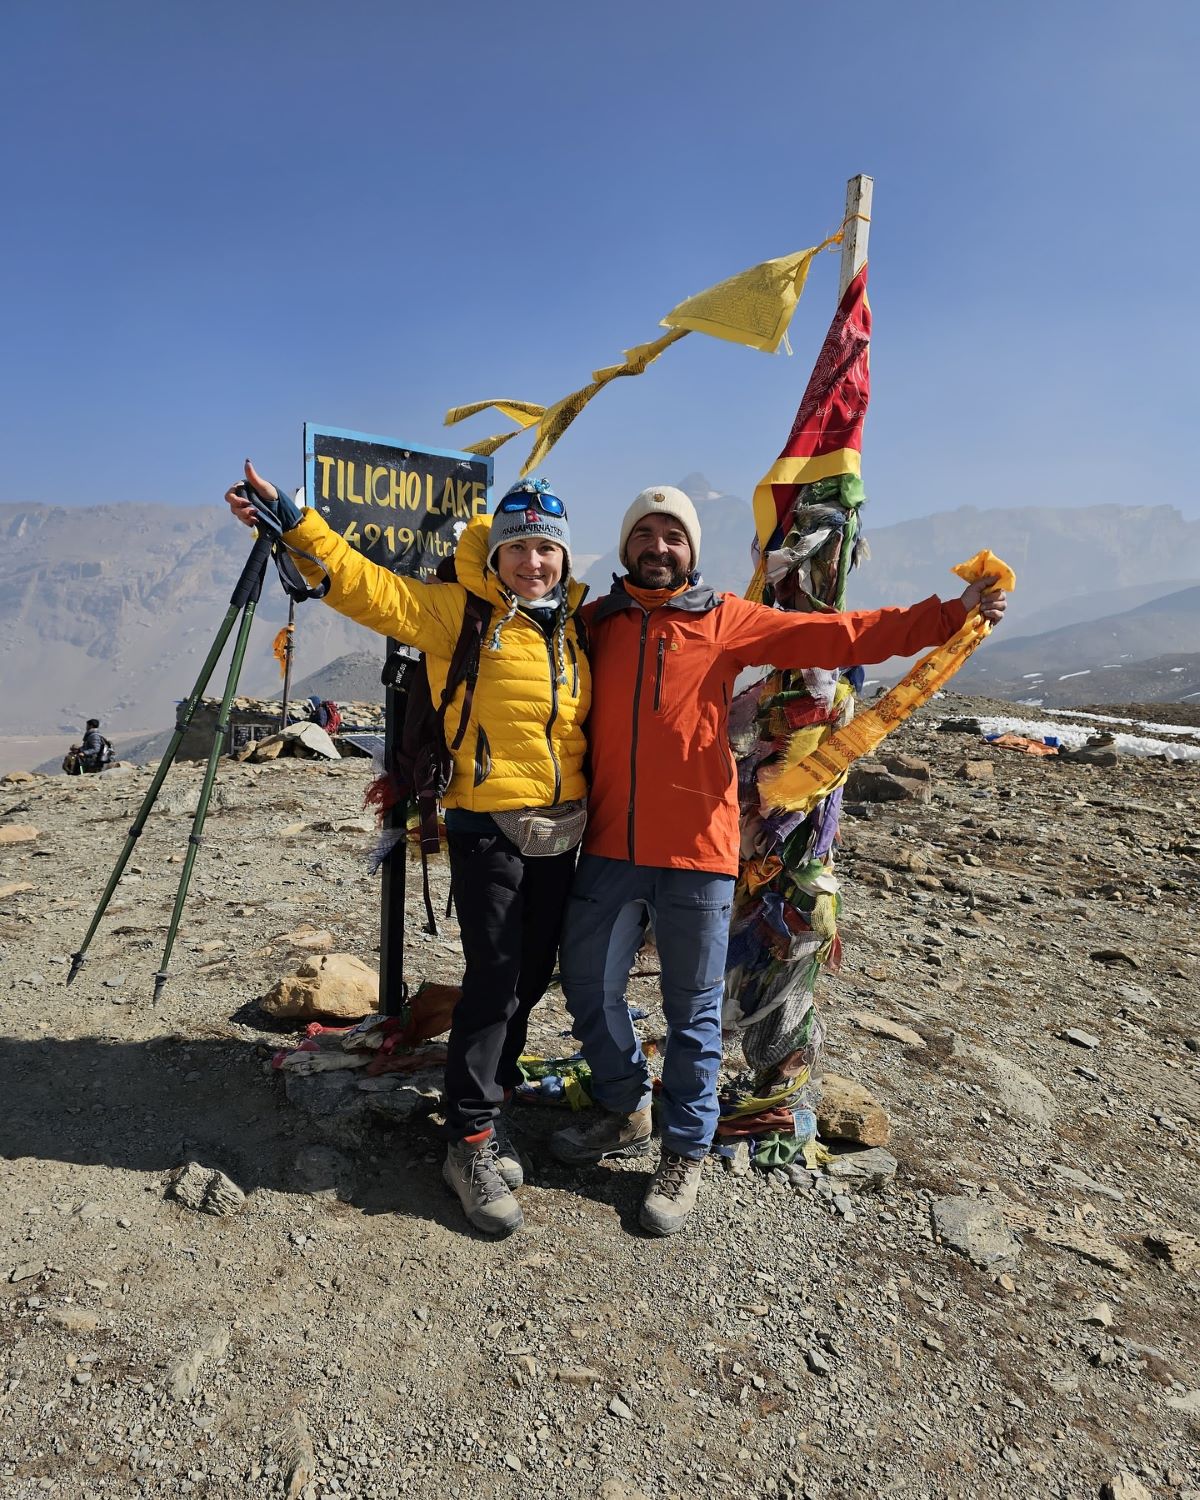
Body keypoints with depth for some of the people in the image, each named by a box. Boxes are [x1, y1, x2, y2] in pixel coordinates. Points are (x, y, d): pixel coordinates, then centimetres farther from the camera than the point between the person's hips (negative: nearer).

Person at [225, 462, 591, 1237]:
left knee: (532, 976, 13)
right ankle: (473, 1140, 9)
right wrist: (294, 523, -20)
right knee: (493, 979, -6)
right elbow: (367, 587, -12)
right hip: (488, 825, -6)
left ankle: (492, 1095, 33)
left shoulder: (576, 623, 10)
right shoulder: (460, 613, -5)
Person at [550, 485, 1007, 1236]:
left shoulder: (725, 619, 0)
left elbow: (839, 636, -5)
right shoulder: (595, 623, 8)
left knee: (693, 1007, 7)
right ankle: (625, 1113, 39)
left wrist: (950, 614, -10)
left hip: (695, 848, -3)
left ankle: (686, 1153, 28)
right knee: (589, 983, 14)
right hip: (609, 845, 4)